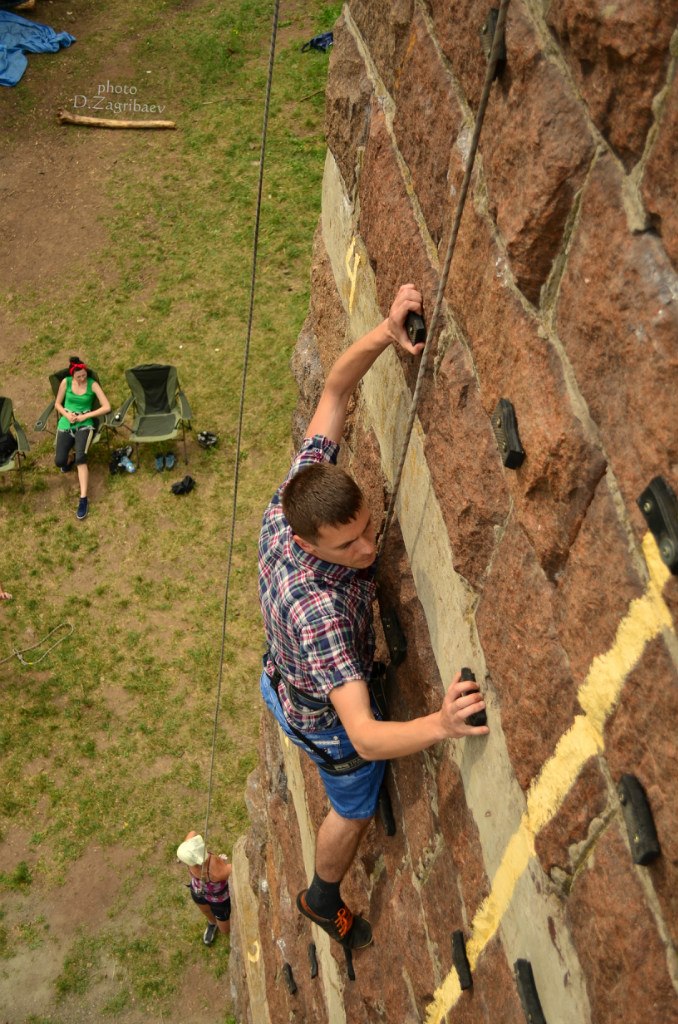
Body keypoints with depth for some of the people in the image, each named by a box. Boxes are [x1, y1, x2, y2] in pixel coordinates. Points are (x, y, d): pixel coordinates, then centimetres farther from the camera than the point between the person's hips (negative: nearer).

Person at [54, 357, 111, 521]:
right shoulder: (66, 382, 1)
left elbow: (107, 407, -8)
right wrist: (67, 415, -10)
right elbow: (57, 404, 11)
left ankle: (83, 499, -28)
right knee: (59, 461, -16)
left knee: (81, 458, -28)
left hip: (85, 425, -2)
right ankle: (68, 460, 26)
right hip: (65, 424, 2)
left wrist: (85, 416, -12)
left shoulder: (92, 384, -4)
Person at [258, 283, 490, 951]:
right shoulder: (318, 609, -48)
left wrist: (384, 334, -40)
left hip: (283, 678, 6)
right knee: (353, 813, 26)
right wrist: (439, 726, -68)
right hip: (327, 721, -6)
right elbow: (364, 737, -49)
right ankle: (323, 902, 56)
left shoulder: (291, 501, -30)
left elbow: (334, 390, -23)